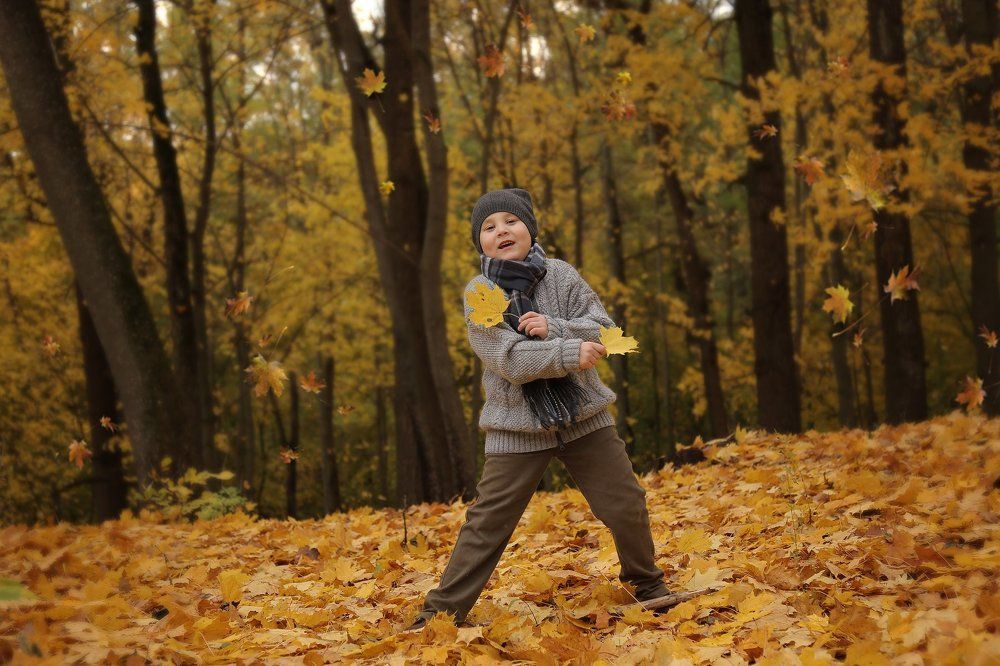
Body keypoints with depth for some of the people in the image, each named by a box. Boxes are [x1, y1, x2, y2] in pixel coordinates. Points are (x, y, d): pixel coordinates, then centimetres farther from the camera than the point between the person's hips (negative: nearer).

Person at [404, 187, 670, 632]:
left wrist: (553, 328, -21)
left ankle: (647, 585, 28)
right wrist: (570, 353, -25)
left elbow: (603, 331, -5)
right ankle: (443, 611, 7)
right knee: (488, 522, -3)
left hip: (583, 415, 3)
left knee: (626, 505, 5)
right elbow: (508, 359, -19)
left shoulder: (561, 275, 0)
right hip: (517, 422, -2)